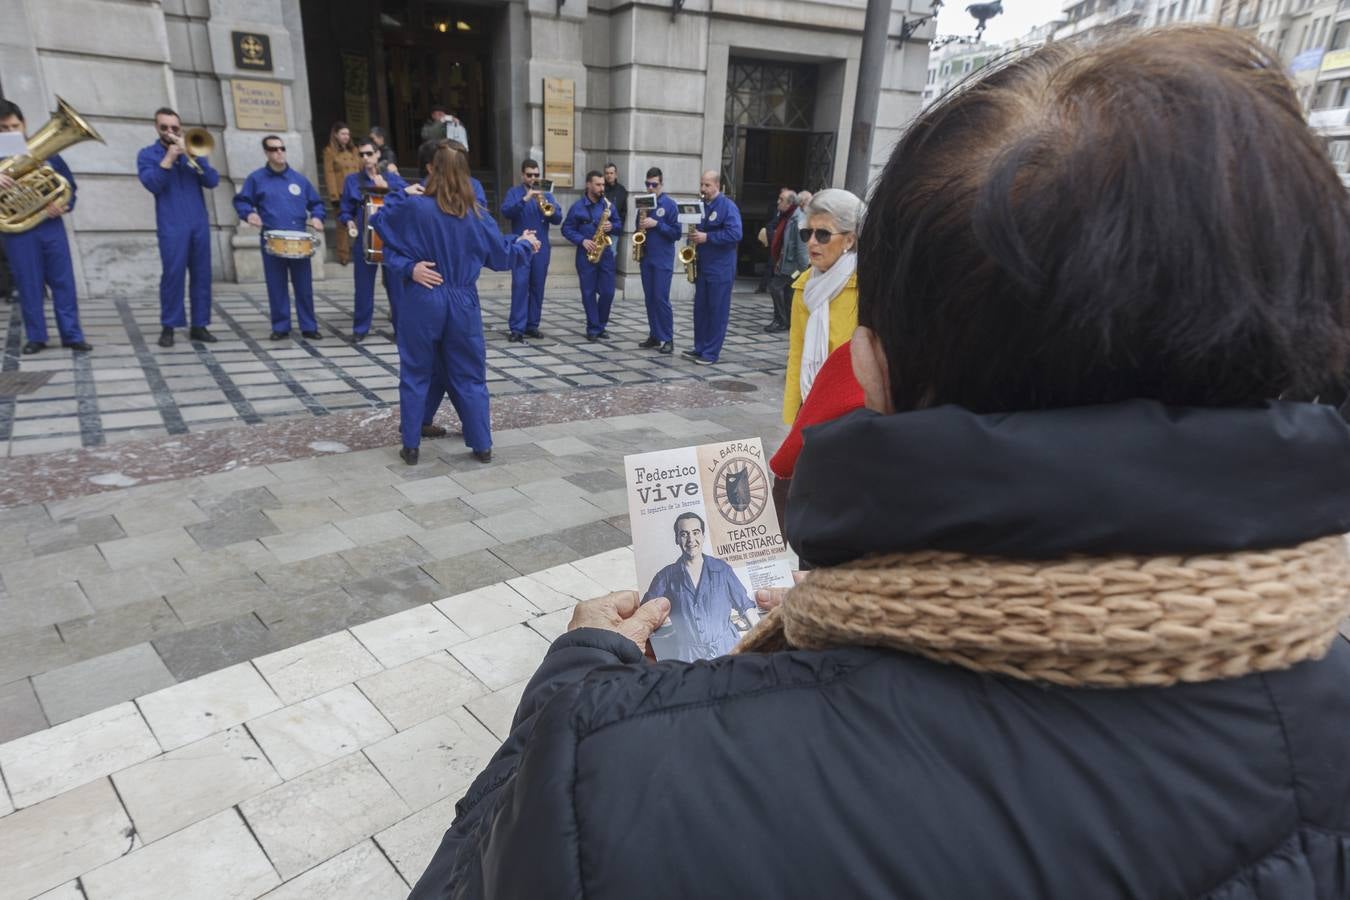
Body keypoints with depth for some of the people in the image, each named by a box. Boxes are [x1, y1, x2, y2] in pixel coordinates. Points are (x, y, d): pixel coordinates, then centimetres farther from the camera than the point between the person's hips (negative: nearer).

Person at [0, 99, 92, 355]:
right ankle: (35, 337, 10)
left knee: (63, 281, 1)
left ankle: (72, 335, 5)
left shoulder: (47, 153, 9)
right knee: (29, 285, 2)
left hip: (51, 227, 1)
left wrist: (64, 206, -8)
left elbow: (69, 184, 11)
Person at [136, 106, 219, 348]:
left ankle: (199, 325, 7)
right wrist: (169, 158, -14)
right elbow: (152, 184, -9)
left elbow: (213, 181, 0)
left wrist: (192, 155, -11)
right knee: (172, 274, -8)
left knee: (202, 274, 2)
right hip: (172, 226, -3)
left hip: (199, 224, 3)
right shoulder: (147, 154, 7)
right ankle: (168, 327, -2)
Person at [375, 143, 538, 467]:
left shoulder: (414, 207, -9)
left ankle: (410, 446, 14)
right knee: (470, 377, 10)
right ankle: (482, 445, 14)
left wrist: (400, 195, 21)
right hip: (463, 304, 2)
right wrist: (524, 243, 27)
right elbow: (502, 255, 8)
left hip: (423, 302, -2)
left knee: (415, 375, 9)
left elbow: (380, 221, 7)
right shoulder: (477, 215, -2)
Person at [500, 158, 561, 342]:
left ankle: (532, 325, 14)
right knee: (520, 286, -10)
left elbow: (558, 219, 1)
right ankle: (517, 328, -9)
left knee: (537, 287, 6)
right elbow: (506, 212, -15)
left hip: (541, 248, 3)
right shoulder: (514, 193, 3)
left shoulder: (545, 193, 12)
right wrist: (525, 199, -25)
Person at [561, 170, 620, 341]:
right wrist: (582, 240, -13)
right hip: (586, 255, -2)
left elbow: (619, 225, 11)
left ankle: (601, 326, 17)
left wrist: (612, 226, -12)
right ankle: (593, 329, 9)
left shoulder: (608, 204, 7)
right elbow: (566, 229, 0)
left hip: (606, 254, 2)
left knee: (607, 292, 0)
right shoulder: (577, 206, -1)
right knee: (589, 292, 1)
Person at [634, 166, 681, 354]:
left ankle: (668, 339, -1)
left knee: (661, 299, -8)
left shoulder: (670, 205, -4)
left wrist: (656, 224, -17)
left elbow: (676, 233, -8)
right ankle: (654, 336, 16)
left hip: (663, 260, -5)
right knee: (649, 299, 8)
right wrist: (641, 228, -2)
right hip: (646, 258, 5)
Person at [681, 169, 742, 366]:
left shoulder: (727, 206, -9)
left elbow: (735, 234, -21)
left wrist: (707, 237, -21)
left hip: (720, 269, -7)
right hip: (702, 266, 7)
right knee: (700, 309, 11)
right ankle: (699, 348, 20)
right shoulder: (702, 205, 12)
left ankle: (711, 353, 2)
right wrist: (695, 237, 2)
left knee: (717, 311, -1)